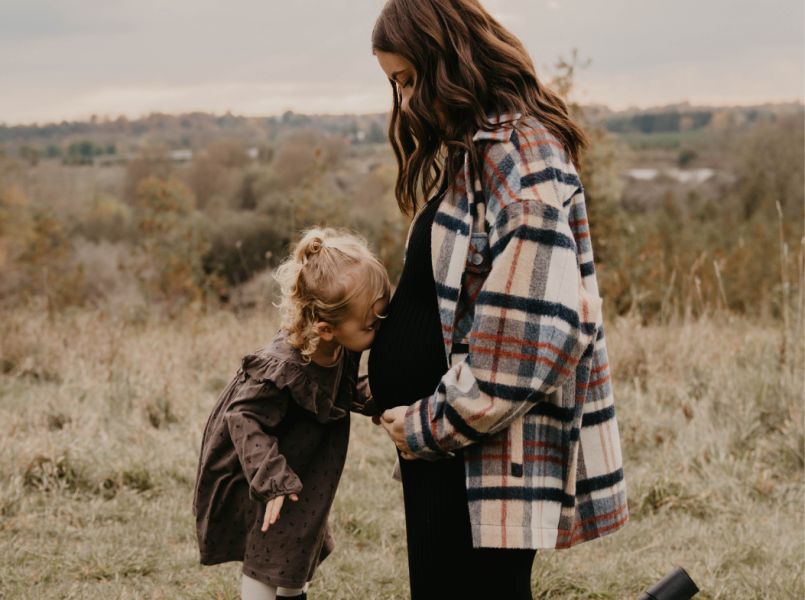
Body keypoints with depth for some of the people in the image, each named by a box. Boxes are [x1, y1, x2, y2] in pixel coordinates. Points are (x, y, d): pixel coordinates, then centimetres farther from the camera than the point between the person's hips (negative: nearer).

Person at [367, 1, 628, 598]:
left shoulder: (521, 153, -16)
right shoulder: (472, 152, 14)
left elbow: (533, 328, -23)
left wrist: (432, 424, -15)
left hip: (482, 456, -9)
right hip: (441, 442, 10)